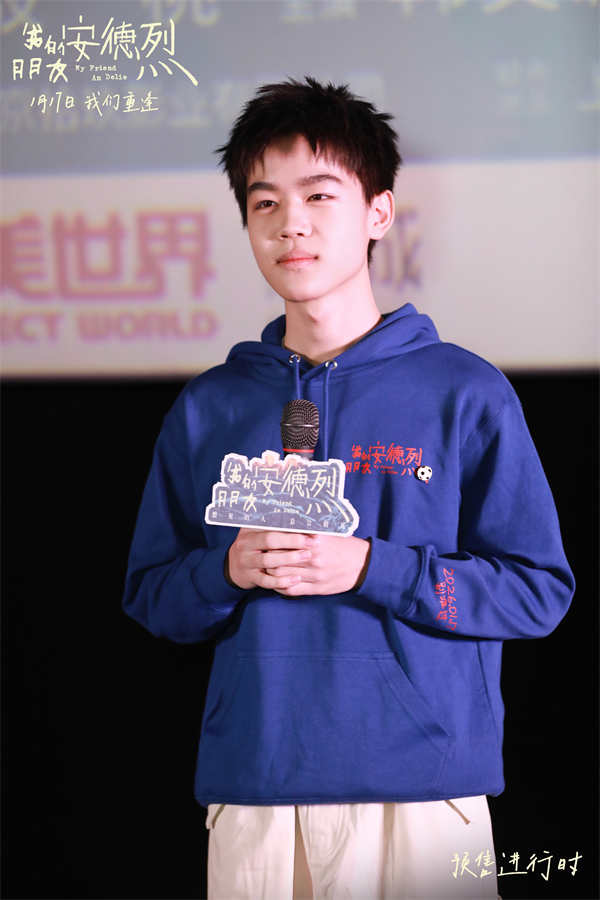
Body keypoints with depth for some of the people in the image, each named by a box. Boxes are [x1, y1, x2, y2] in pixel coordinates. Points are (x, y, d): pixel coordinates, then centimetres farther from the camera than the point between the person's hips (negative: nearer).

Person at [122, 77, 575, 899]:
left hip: (424, 790, -2)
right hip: (252, 785, 2)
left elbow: (539, 590, -2)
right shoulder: (207, 408, 10)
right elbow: (150, 596, 13)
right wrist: (229, 570, -9)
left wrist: (369, 568, -14)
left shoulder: (465, 394, 1)